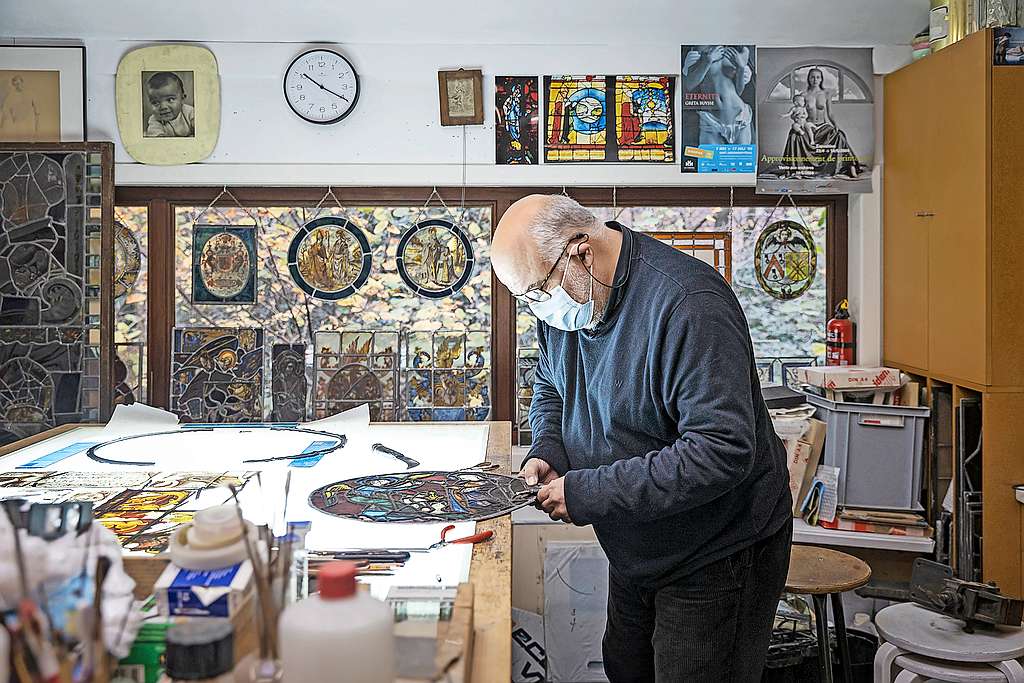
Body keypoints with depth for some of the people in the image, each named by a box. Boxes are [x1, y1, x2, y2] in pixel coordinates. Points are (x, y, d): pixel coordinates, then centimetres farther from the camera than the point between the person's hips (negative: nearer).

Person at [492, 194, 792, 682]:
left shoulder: (687, 304, -31)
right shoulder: (560, 302, -3)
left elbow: (723, 451, -35)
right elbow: (550, 387, 15)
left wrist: (589, 492, -32)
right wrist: (547, 450, -8)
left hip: (716, 556, -8)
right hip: (635, 551, 8)